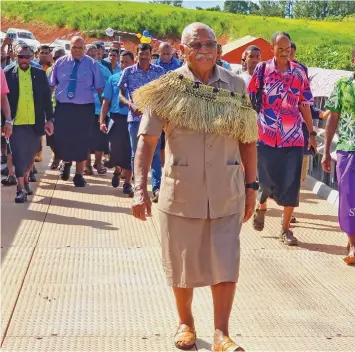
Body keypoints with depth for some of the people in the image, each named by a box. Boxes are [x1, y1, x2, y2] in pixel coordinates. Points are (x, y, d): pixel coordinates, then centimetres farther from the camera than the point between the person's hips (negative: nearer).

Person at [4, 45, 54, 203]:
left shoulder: (40, 74, 5)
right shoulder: (8, 74, 0)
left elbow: (46, 98, 7)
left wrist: (49, 119, 3)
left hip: (35, 123, 2)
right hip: (16, 122, -2)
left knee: (30, 155, 14)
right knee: (19, 155, -6)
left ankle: (25, 181, 33)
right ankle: (21, 188, -3)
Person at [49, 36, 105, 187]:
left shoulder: (92, 64, 0)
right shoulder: (60, 62, 5)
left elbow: (100, 88, 1)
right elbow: (51, 85, 7)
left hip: (84, 108, -1)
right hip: (62, 107, 2)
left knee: (82, 141, 3)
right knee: (60, 139, 1)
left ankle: (79, 175, 17)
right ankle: (67, 163, 35)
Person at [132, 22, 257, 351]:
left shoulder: (235, 86, 1)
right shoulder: (168, 88, -5)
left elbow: (248, 140, 5)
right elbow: (146, 139, -8)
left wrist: (251, 186, 4)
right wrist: (140, 189, -16)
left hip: (226, 192, 1)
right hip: (181, 191, -1)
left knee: (225, 263, 1)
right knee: (182, 263, 13)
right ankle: (185, 322, 34)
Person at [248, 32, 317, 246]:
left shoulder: (299, 72, 4)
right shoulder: (262, 69, -1)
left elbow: (304, 105, 8)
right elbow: (250, 100, 1)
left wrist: (312, 133, 7)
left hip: (293, 136, 1)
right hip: (265, 134, -1)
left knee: (291, 182, 1)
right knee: (265, 179, 6)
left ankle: (286, 228, 11)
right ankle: (261, 207, 39)